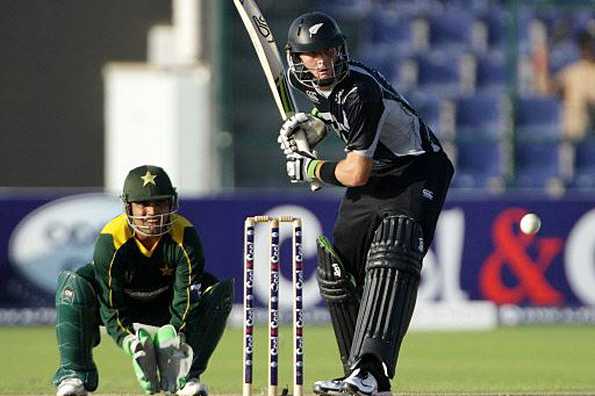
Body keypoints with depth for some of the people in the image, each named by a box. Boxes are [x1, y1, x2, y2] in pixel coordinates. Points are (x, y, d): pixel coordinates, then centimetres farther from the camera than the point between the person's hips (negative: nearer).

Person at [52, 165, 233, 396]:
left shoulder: (185, 237, -24)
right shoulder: (110, 241, -28)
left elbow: (186, 299, -25)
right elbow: (111, 306, -26)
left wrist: (174, 340, -38)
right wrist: (131, 344, -39)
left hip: (164, 307, 2)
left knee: (221, 291, -21)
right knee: (74, 284, -31)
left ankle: (186, 377, -20)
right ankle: (74, 375, -30)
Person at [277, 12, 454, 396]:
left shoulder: (361, 93, -30)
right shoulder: (305, 80, -4)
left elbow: (356, 174, -26)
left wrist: (310, 170, -10)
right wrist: (310, 125, 3)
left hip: (418, 173, -10)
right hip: (374, 177, 10)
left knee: (391, 262, -30)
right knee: (335, 272, 8)